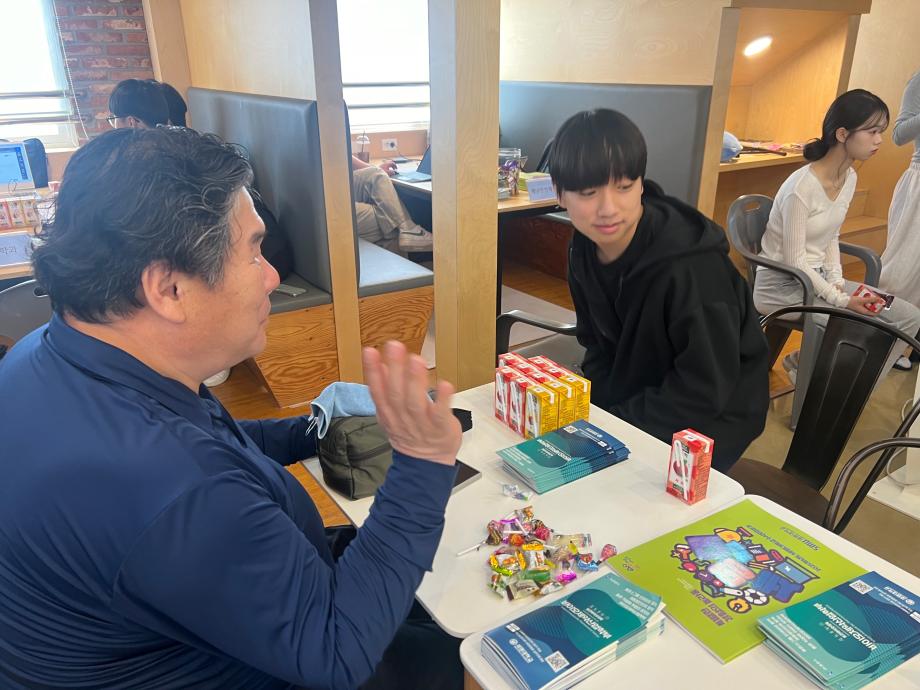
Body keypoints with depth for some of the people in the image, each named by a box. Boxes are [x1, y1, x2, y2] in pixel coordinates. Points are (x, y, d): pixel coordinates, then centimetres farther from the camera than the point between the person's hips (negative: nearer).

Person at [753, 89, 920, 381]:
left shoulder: (850, 177, 3)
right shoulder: (801, 187, -24)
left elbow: (831, 238, 12)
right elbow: (794, 261, -20)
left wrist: (837, 282, -1)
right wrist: (840, 300, -19)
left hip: (818, 278, 9)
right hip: (782, 284, -9)